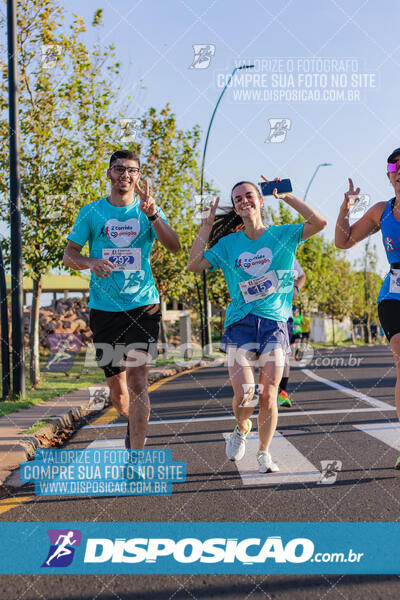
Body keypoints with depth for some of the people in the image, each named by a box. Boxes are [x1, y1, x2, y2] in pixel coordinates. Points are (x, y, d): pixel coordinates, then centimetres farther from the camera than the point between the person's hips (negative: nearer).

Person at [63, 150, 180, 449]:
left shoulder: (149, 211, 5)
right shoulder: (91, 212, 7)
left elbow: (174, 246, -10)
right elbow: (69, 255, 8)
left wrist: (152, 214, -26)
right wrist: (90, 262, -15)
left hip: (143, 305, -2)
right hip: (104, 308, 2)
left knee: (137, 383, -15)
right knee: (117, 389, 11)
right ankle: (134, 424, 42)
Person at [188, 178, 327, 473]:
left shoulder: (282, 235, 7)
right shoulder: (229, 243, 10)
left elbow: (319, 222, -6)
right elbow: (194, 265, 3)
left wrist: (286, 196, -2)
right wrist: (207, 227, 5)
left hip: (274, 323, 0)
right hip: (240, 323, 0)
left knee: (268, 395, -6)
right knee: (244, 395, -13)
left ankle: (264, 453, 16)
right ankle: (241, 428, 23)